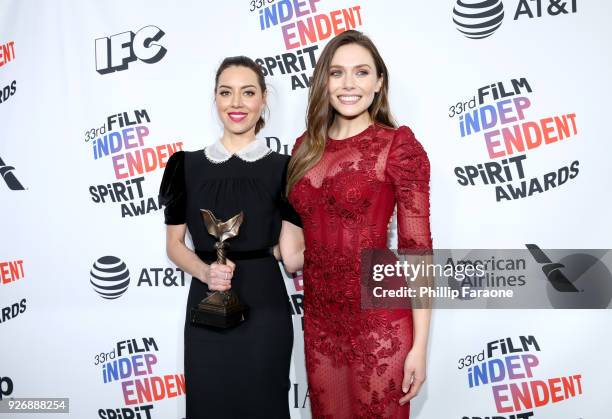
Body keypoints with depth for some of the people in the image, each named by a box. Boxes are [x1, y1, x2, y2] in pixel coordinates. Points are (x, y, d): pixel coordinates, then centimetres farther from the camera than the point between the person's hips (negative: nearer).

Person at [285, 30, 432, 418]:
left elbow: (417, 248, -12)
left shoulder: (398, 144, -10)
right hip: (319, 319, 5)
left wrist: (419, 346, -13)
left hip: (378, 323, -5)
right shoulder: (307, 146, 5)